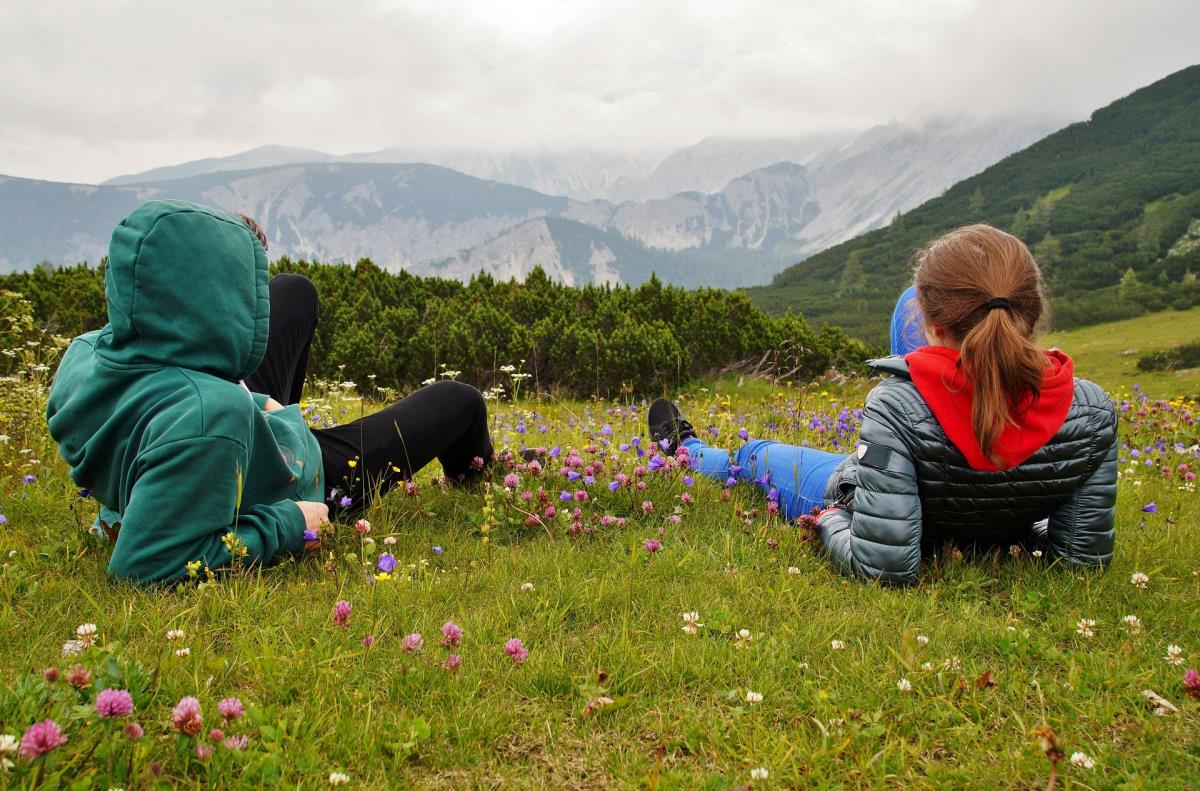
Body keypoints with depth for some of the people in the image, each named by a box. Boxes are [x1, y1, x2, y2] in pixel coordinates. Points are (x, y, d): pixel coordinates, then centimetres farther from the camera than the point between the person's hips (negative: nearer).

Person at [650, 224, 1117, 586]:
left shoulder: (897, 408, -41)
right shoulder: (1091, 411, -30)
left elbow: (883, 569, -38)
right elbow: (1086, 555, -19)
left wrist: (830, 523, -19)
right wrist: (1014, 524, -1)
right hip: (993, 545, 4)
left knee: (755, 455, 28)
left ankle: (686, 451, 62)